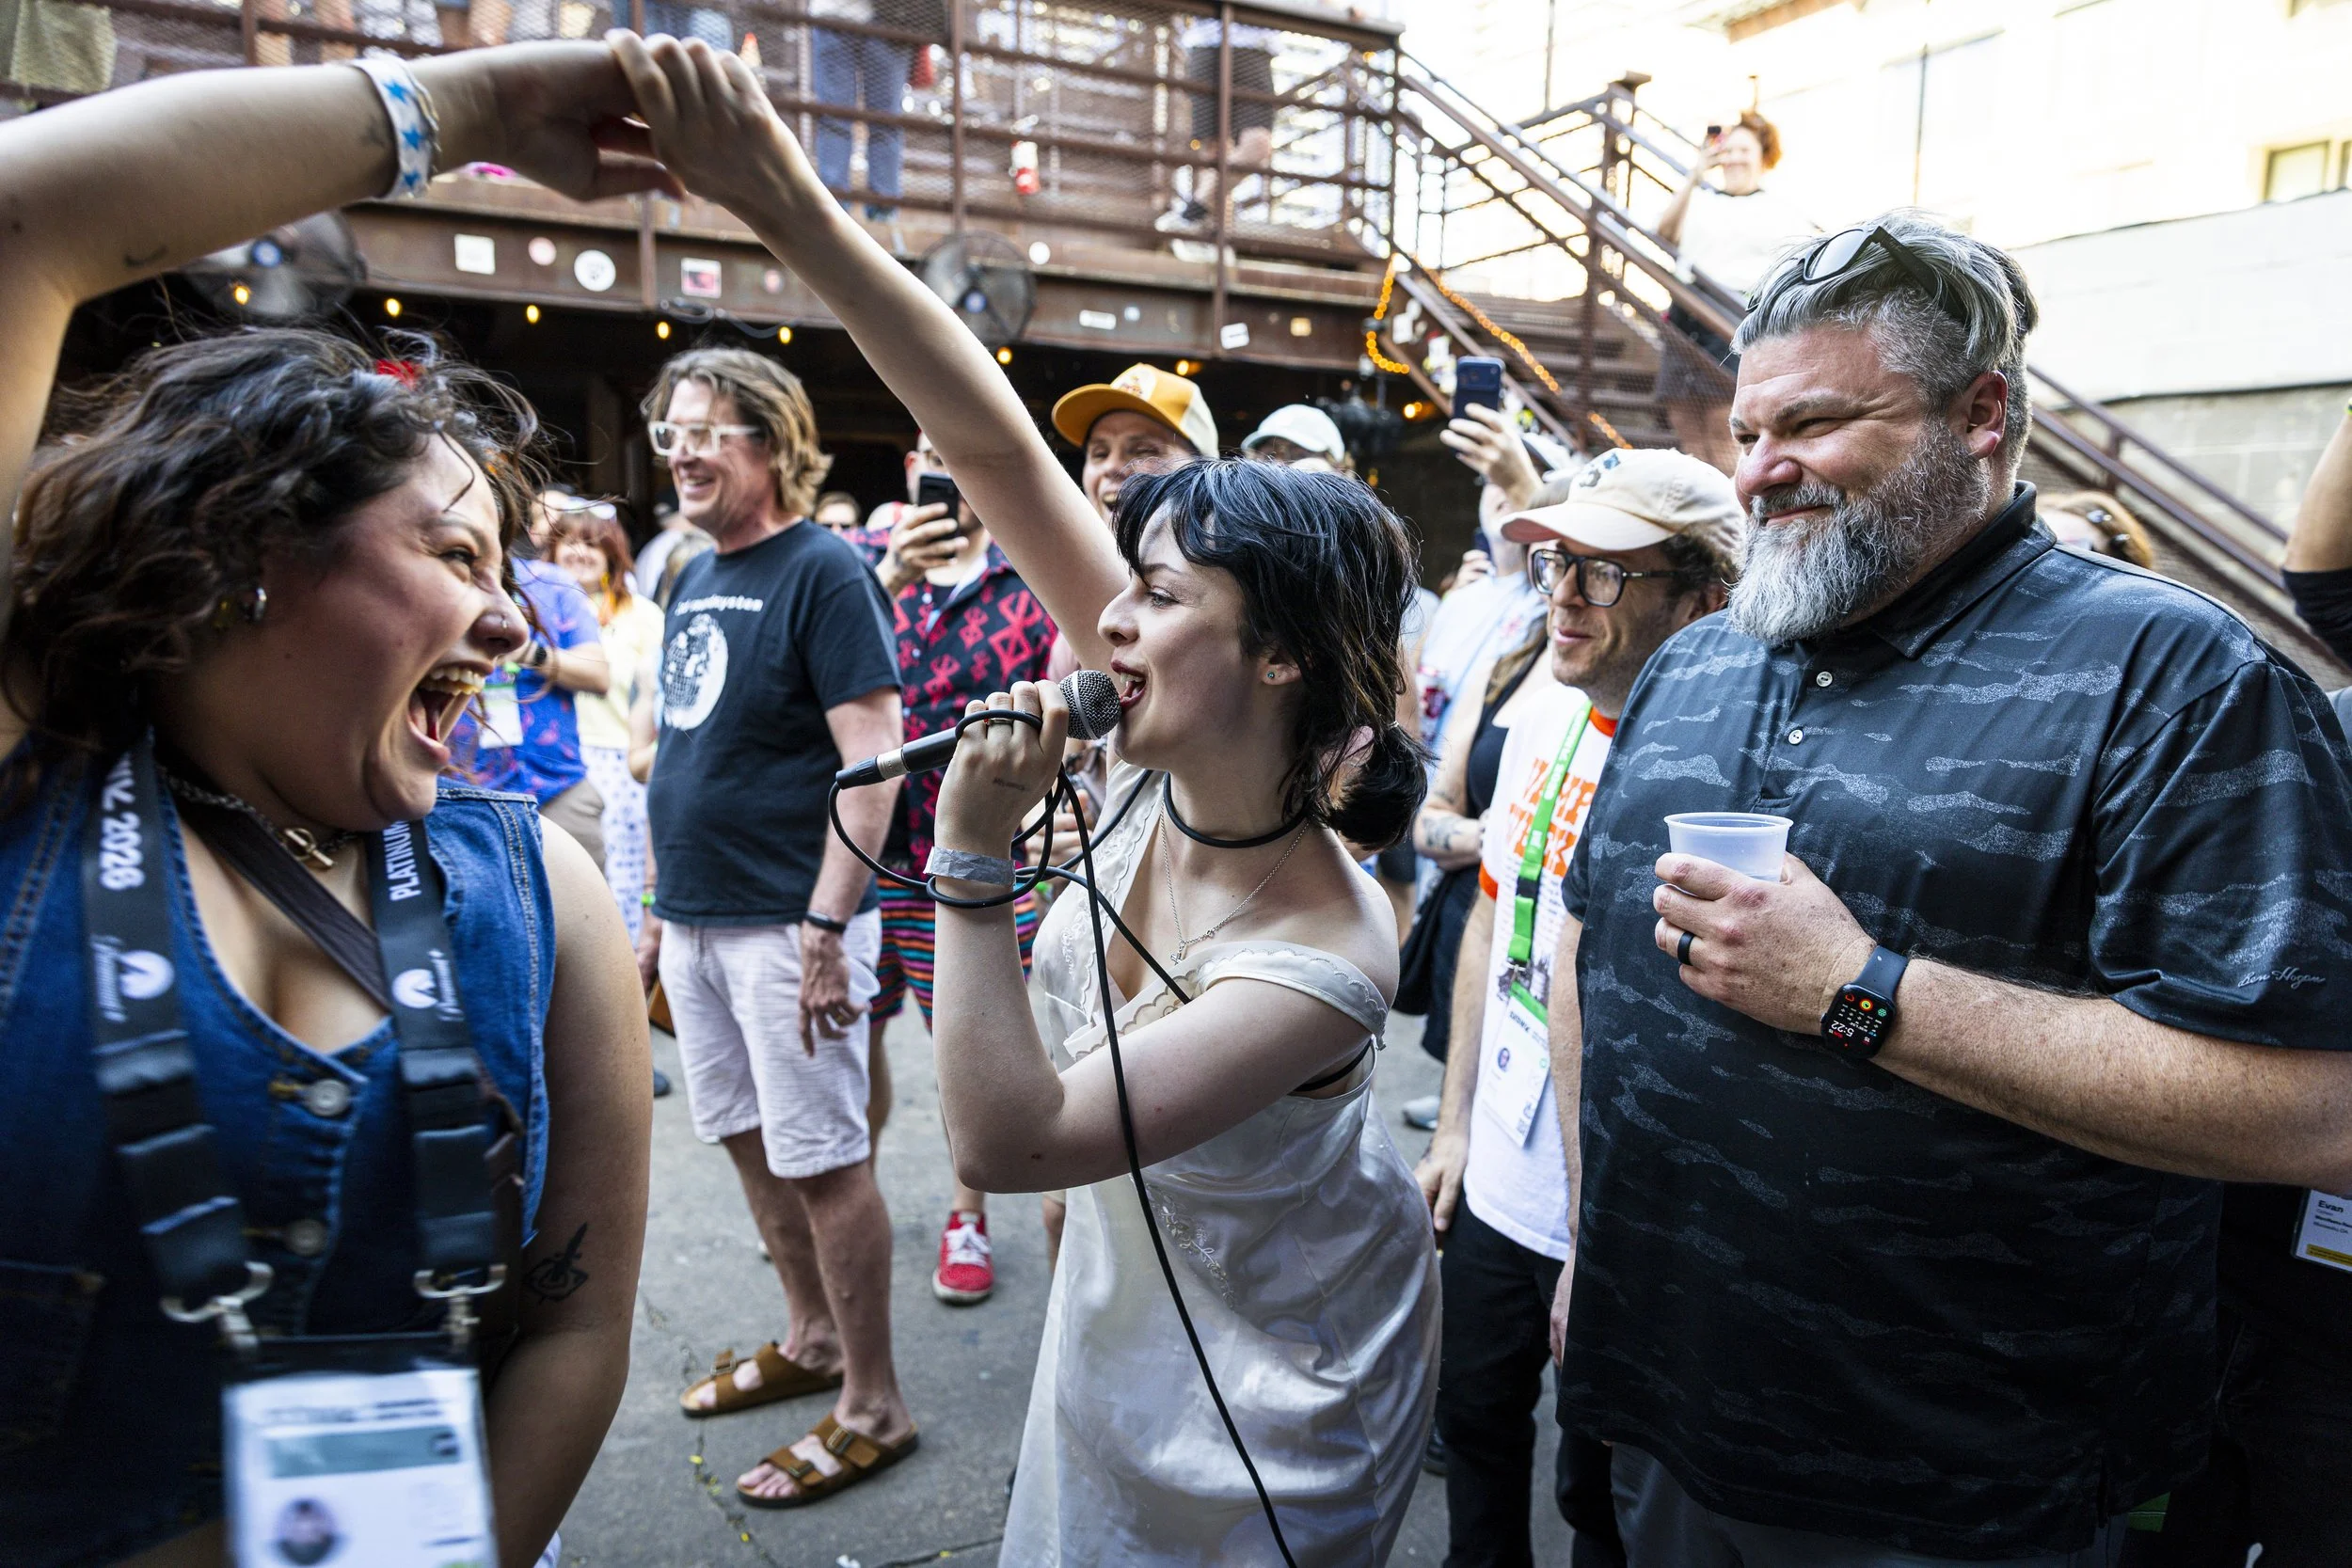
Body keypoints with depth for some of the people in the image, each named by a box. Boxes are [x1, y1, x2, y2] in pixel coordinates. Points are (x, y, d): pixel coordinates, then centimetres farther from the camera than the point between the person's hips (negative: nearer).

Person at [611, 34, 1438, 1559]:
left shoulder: (1321, 964, -35)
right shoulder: (1180, 757, -20)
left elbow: (1006, 1141, -33)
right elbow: (998, 449, -25)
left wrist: (972, 858, -38)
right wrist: (784, 203, -30)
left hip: (1263, 1394, -6)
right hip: (1122, 1315, 6)